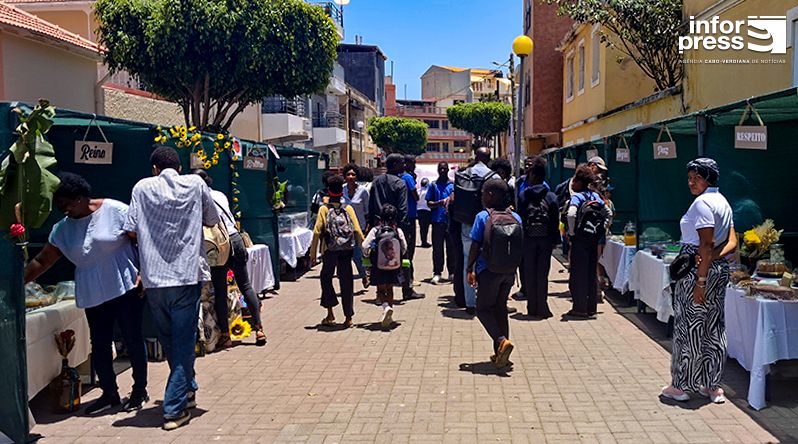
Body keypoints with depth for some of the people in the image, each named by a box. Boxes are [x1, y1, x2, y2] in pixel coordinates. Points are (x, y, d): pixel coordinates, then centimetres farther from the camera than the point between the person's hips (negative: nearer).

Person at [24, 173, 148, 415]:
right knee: (99, 345, 8)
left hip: (126, 288, -5)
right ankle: (109, 393, 23)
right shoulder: (62, 229, 7)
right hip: (93, 296, 5)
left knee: (133, 340, 3)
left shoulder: (115, 210, -9)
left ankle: (140, 390, 18)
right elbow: (41, 262, 12)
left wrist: (142, 274, -13)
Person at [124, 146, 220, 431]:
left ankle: (187, 390, 34)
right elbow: (213, 220, 14)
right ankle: (174, 408, 3)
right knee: (184, 342, 4)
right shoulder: (195, 184, 3)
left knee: (169, 342, 19)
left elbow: (131, 231, 1)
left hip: (153, 279, 2)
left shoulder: (142, 187, 3)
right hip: (187, 275, -1)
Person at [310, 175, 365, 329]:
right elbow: (357, 231, -1)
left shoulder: (324, 209, 0)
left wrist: (313, 253, -1)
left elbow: (317, 232, -5)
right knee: (346, 282, 7)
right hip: (347, 251, 2)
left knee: (326, 278, 16)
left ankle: (330, 313, 10)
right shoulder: (348, 208, 5)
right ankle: (348, 318, 9)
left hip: (330, 251, -1)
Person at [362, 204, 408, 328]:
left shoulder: (375, 230, -12)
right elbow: (404, 247, 0)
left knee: (381, 290, 10)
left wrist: (367, 254, 8)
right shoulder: (398, 231, -7)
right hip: (394, 265, 2)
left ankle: (386, 306, -19)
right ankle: (388, 316, 24)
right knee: (390, 289, 19)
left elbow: (365, 246, -13)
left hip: (379, 266, -2)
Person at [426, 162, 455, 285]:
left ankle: (452, 272, 13)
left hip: (451, 220, 1)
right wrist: (438, 203, -15)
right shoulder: (433, 185, 10)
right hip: (437, 220, -1)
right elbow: (428, 203, 5)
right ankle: (437, 273, 4)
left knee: (451, 247, 4)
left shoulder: (453, 185, 11)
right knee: (437, 248, -1)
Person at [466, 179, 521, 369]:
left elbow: (475, 247, -9)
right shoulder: (516, 218, 3)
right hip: (509, 272, 5)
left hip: (489, 271, -5)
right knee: (501, 308, 17)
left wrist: (469, 269, -1)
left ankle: (502, 341, -14)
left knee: (483, 309, 8)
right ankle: (500, 354, 19)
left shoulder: (482, 217, -10)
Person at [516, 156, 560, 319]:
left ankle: (532, 308, 12)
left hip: (528, 240, -1)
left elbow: (519, 219, -6)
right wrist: (555, 240, 5)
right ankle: (542, 308, 9)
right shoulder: (551, 197, -2)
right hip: (546, 240, 1)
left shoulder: (523, 196, -6)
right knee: (543, 274, 7)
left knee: (529, 274, 8)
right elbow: (556, 222, -3)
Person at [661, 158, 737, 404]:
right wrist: (715, 257, -7)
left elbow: (706, 245, -21)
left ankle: (681, 386, 10)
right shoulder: (723, 202, 15)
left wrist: (700, 281, -21)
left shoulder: (702, 202, -15)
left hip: (697, 270, -9)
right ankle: (713, 386, 21)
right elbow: (732, 243, 10)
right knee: (713, 328, 13)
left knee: (689, 327, 0)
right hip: (720, 270, 9)